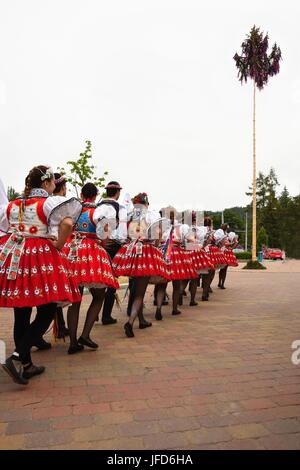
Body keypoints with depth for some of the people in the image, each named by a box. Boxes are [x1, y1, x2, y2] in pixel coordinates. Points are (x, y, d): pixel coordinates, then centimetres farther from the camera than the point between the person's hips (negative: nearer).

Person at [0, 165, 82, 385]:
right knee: (47, 312, 4)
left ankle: (26, 365, 25)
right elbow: (67, 223, -24)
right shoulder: (50, 202, -6)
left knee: (21, 314, 14)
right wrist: (58, 246, -12)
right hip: (42, 259, -7)